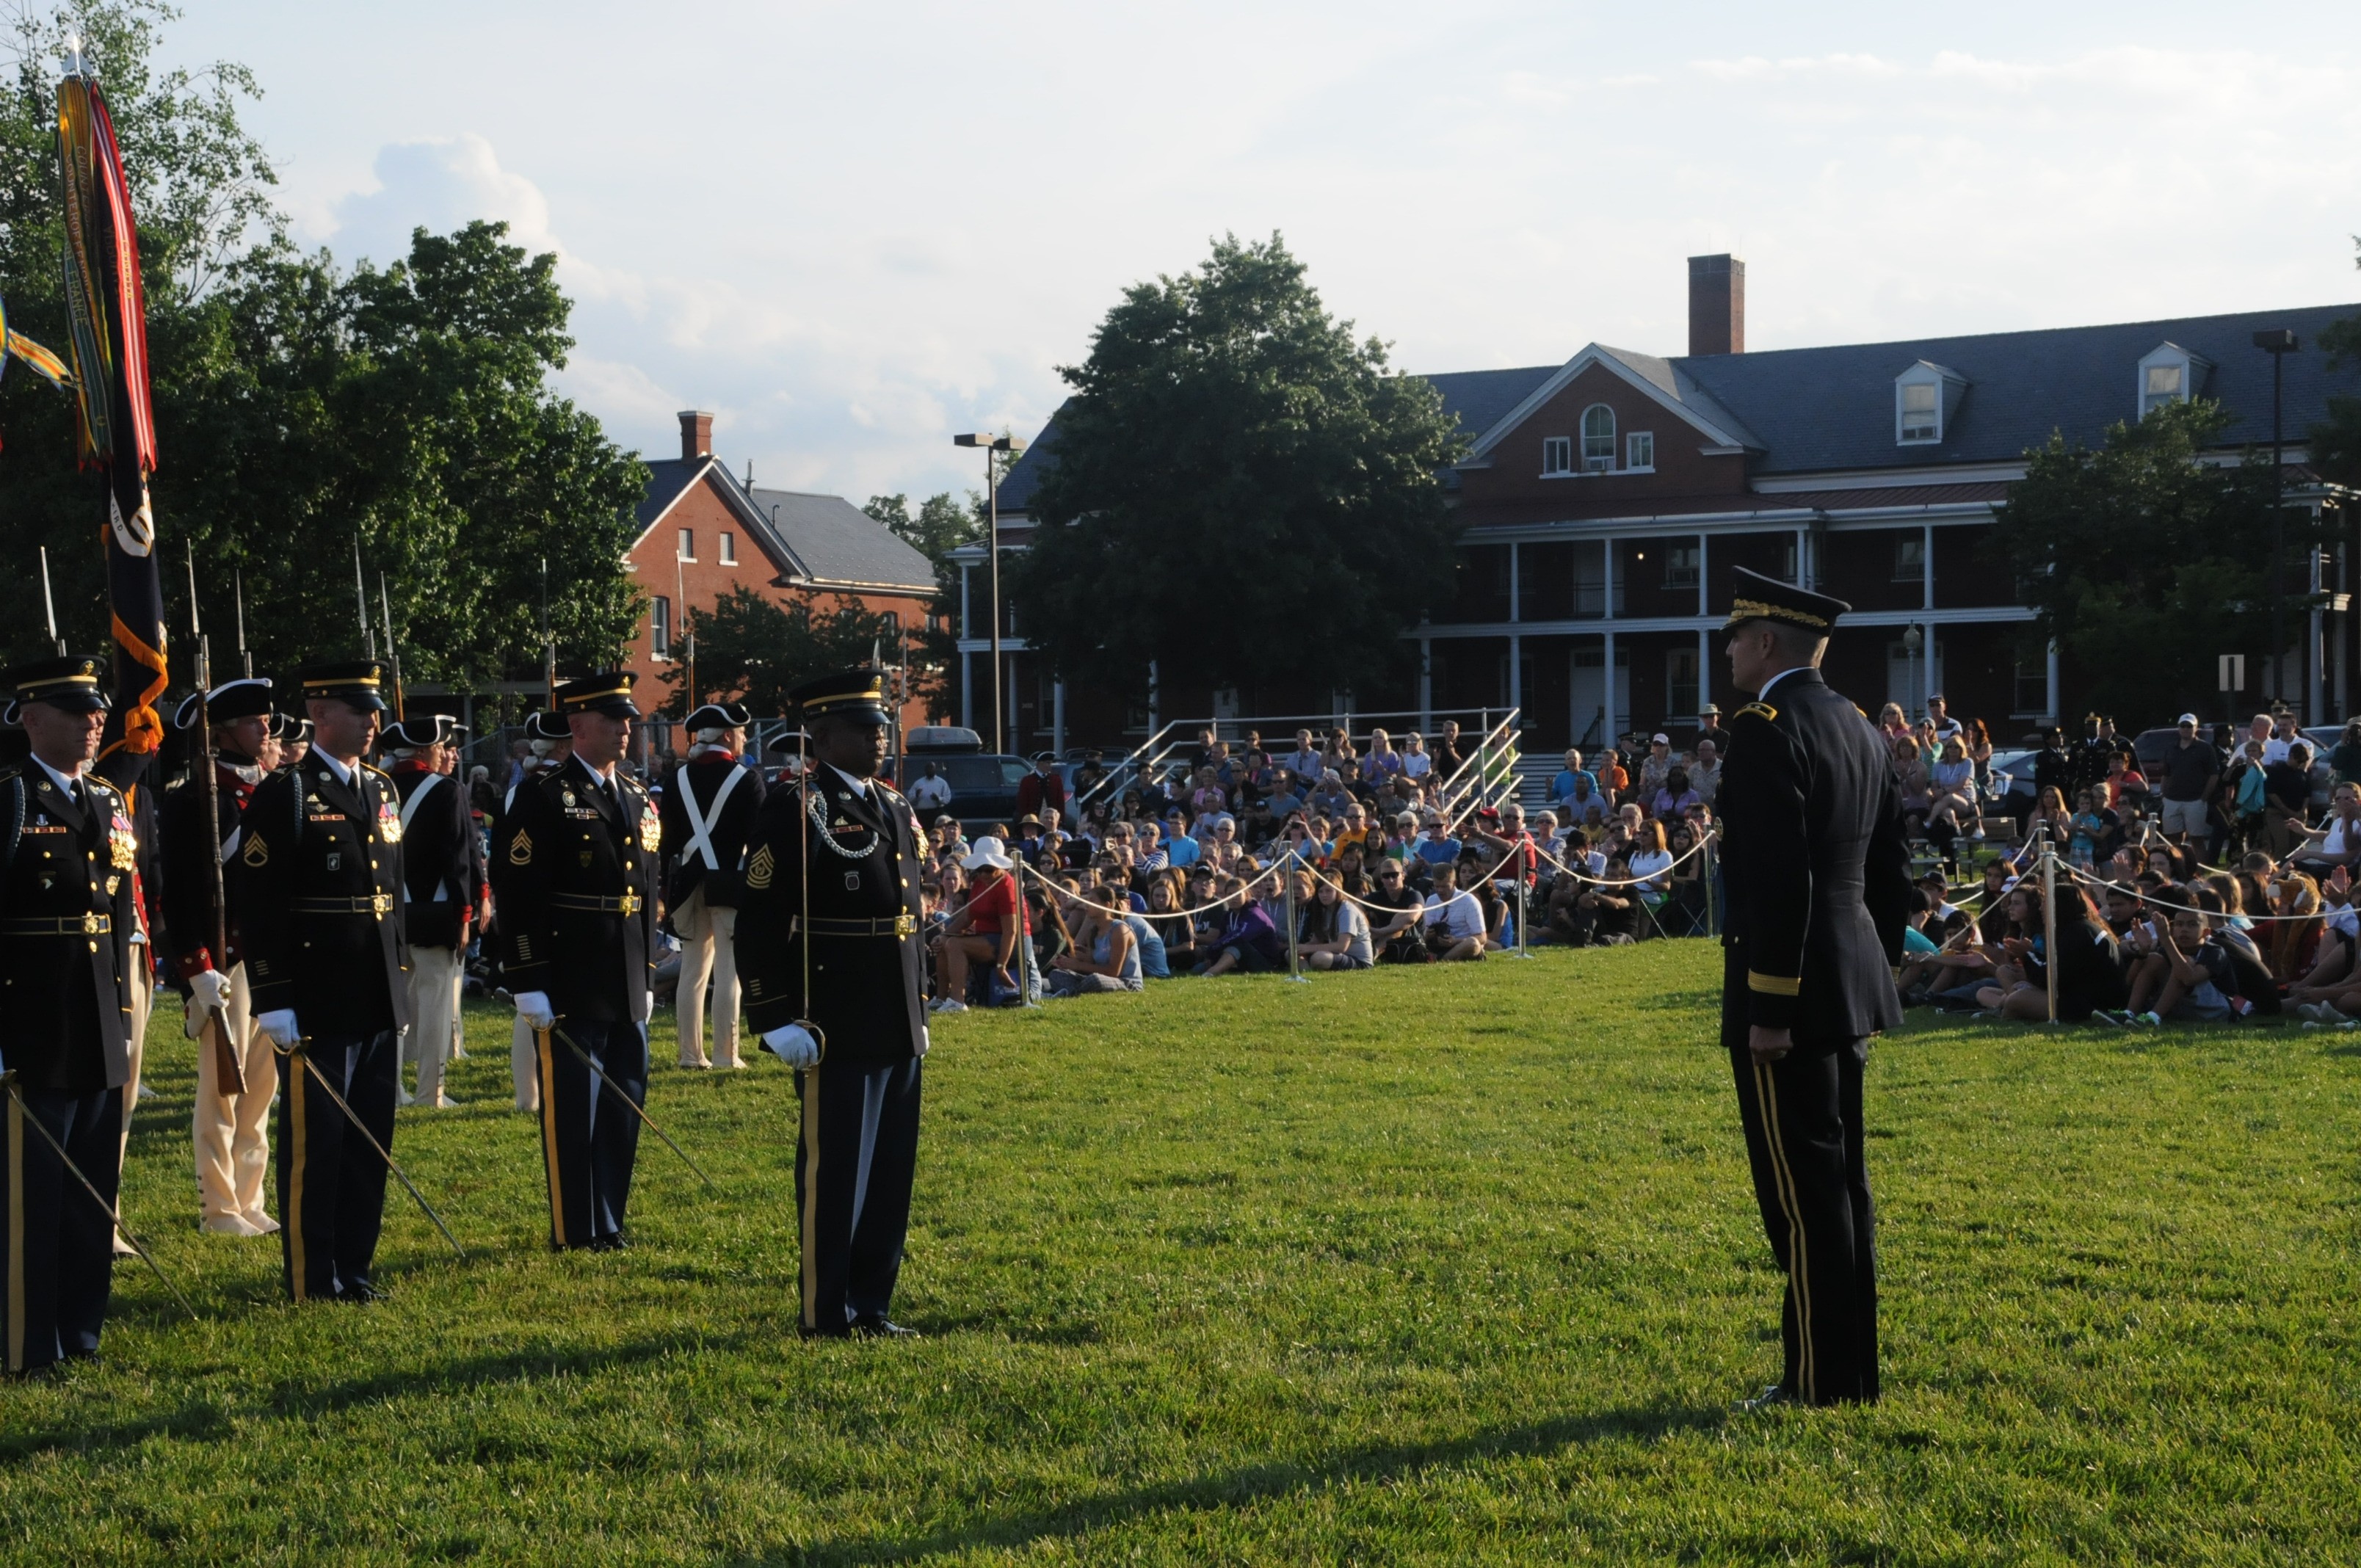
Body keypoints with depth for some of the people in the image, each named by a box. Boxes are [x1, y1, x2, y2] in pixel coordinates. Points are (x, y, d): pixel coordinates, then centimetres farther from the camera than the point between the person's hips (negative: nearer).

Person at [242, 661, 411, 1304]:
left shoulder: (382, 792, 14)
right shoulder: (283, 796, -8)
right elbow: (259, 907, -12)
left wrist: (402, 979, 15)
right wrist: (274, 1001, -16)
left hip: (378, 1004, 7)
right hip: (316, 1005, -7)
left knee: (370, 1140, 11)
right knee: (314, 1143, 1)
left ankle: (354, 1268, 21)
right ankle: (313, 1281, 9)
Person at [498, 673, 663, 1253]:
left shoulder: (639, 800, 13)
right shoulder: (544, 798, -8)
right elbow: (520, 897, -13)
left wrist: (648, 977, 16)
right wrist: (529, 985, -17)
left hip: (627, 988, 7)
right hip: (571, 986, -7)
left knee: (625, 1103, 11)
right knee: (573, 1110, 1)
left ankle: (611, 1220, 22)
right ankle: (576, 1229, 10)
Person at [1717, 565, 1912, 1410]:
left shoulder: (1767, 729, -15)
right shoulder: (1864, 731, 13)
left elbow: (1778, 878, -21)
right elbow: (1891, 871, 17)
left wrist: (1767, 1007, -19)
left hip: (1789, 988, -9)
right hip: (1852, 985, 9)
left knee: (1802, 1186, -3)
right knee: (1839, 1179, 15)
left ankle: (1822, 1378, 2)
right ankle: (1854, 1366, 22)